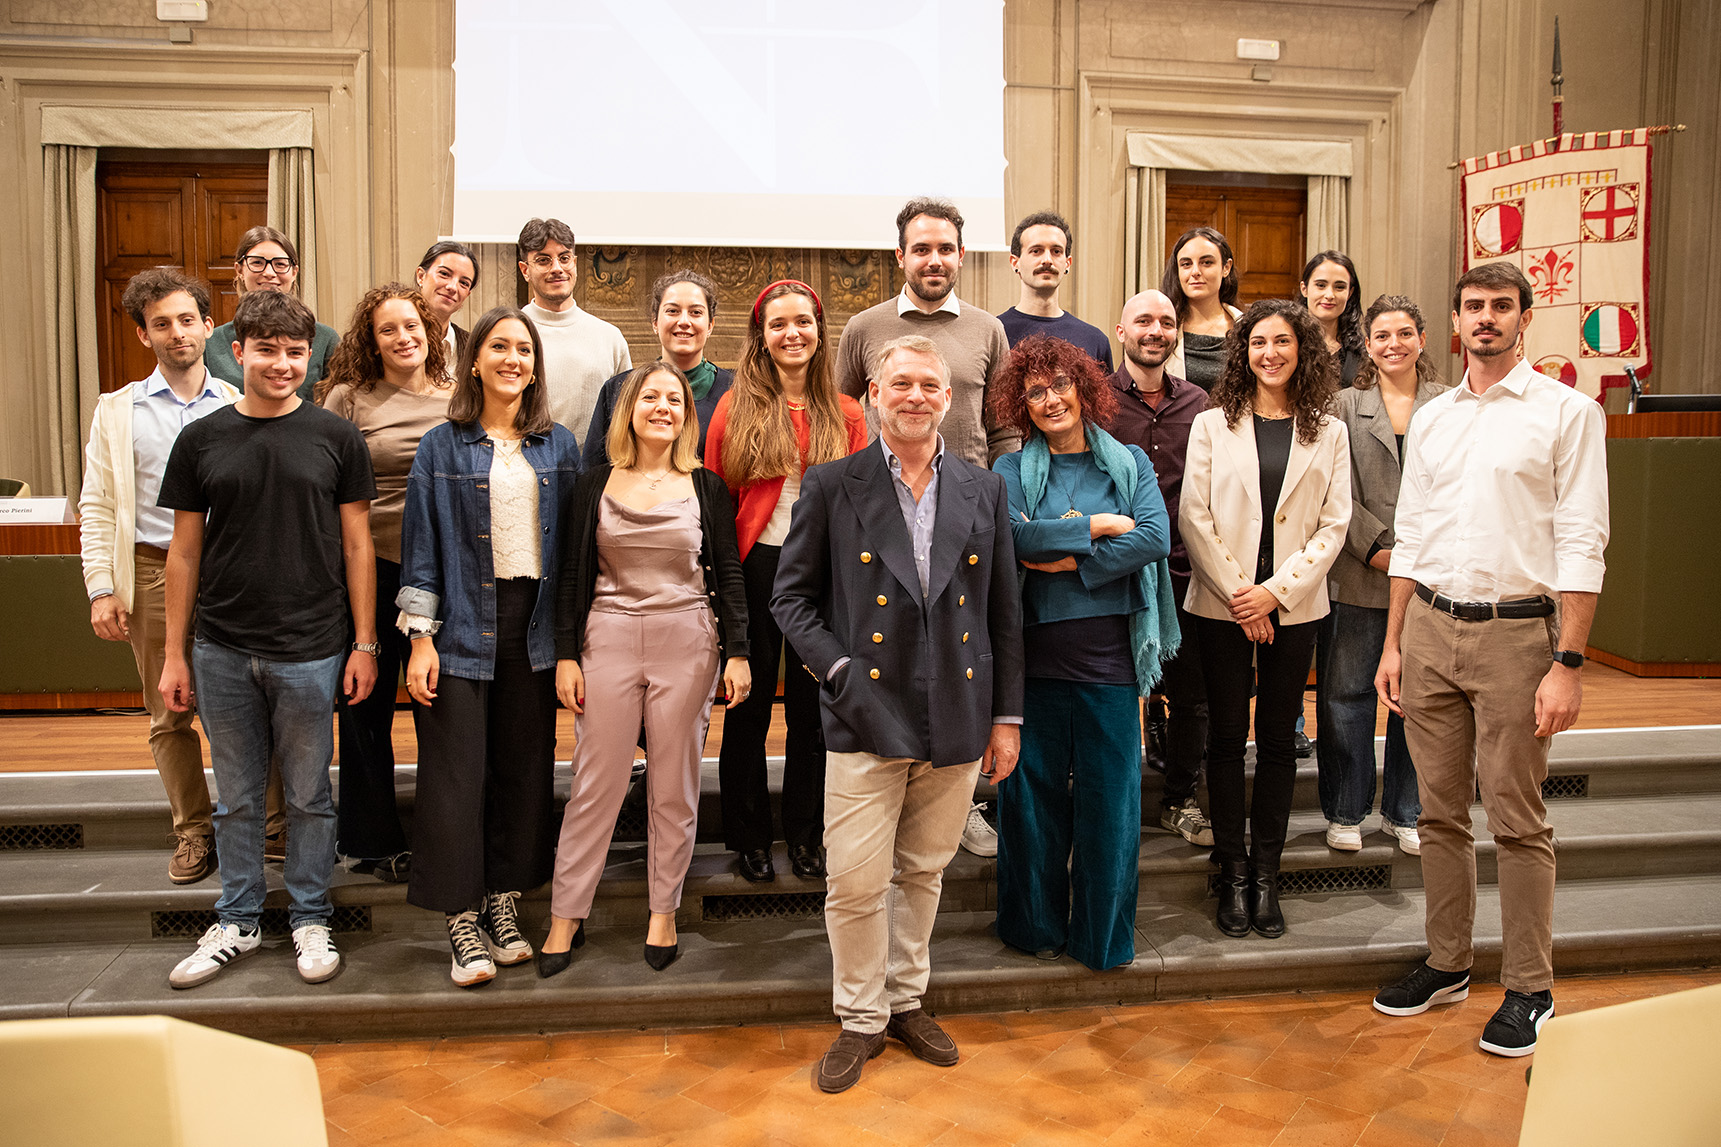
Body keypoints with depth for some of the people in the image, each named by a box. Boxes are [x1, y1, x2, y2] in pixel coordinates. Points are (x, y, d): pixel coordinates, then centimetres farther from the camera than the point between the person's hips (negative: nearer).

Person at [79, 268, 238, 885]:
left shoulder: (240, 407, 7)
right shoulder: (117, 411, 8)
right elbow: (97, 507, 6)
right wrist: (102, 588, -3)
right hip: (154, 573, 1)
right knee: (168, 714, 7)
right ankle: (193, 830, 19)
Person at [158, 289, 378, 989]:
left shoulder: (335, 437, -1)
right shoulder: (201, 440, 4)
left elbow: (356, 544, 1)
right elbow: (185, 550, 7)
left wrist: (364, 644, -3)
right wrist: (173, 654, 5)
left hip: (310, 651, -2)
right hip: (222, 652, 2)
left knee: (308, 794, 9)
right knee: (236, 795, 13)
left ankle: (310, 920, 25)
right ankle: (237, 922, 29)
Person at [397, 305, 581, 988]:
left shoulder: (558, 447, 9)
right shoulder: (441, 447, 2)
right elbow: (421, 546, 0)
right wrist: (420, 637, -7)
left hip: (533, 629, 3)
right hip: (462, 628, -2)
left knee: (525, 769, 7)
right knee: (456, 774, -3)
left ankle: (504, 905, 22)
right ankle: (462, 925, 8)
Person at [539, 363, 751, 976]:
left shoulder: (707, 488, 5)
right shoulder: (595, 484, 5)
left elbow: (728, 574, 5)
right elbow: (574, 575, 5)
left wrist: (737, 651, -2)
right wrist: (566, 654, 0)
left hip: (687, 644, 0)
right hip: (609, 640, 0)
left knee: (675, 786, 8)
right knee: (594, 783, 3)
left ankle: (664, 912, 22)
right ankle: (566, 916, 15)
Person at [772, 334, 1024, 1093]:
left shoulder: (985, 490, 7)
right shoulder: (832, 486, 0)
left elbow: (1004, 610, 9)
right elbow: (792, 595, 3)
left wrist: (1007, 716, 7)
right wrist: (839, 669, -11)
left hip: (957, 719, 3)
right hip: (867, 717, -2)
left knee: (924, 873, 15)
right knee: (857, 882, -1)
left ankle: (905, 1000, 34)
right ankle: (861, 1019, 20)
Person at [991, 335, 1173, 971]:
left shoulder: (1129, 463, 10)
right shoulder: (1011, 471, 7)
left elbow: (1155, 537, -6)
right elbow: (1012, 537, -12)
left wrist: (1069, 561, -11)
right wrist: (1098, 526, -9)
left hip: (1109, 654, 1)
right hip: (1035, 652, 0)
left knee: (1110, 796, 4)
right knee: (1033, 792, 7)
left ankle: (1103, 935, 21)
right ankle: (1036, 925, 25)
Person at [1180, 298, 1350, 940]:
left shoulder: (1328, 434, 7)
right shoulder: (1212, 425, 4)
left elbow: (1333, 526, 1)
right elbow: (1193, 517, -2)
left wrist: (1275, 591, -10)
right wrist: (1236, 591, -9)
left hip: (1293, 606, 1)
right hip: (1221, 604, -1)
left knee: (1278, 738, 5)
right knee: (1227, 736, 2)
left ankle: (1265, 873, 16)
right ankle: (1232, 872, 13)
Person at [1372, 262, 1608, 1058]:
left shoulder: (1567, 412, -2)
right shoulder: (1428, 419, 13)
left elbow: (1581, 543, -8)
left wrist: (1568, 663, -14)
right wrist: (1393, 644, 10)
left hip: (1516, 632, -4)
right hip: (1430, 627, 5)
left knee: (1518, 821, 1)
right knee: (1440, 812, 11)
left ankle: (1529, 990, 15)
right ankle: (1447, 964, 25)